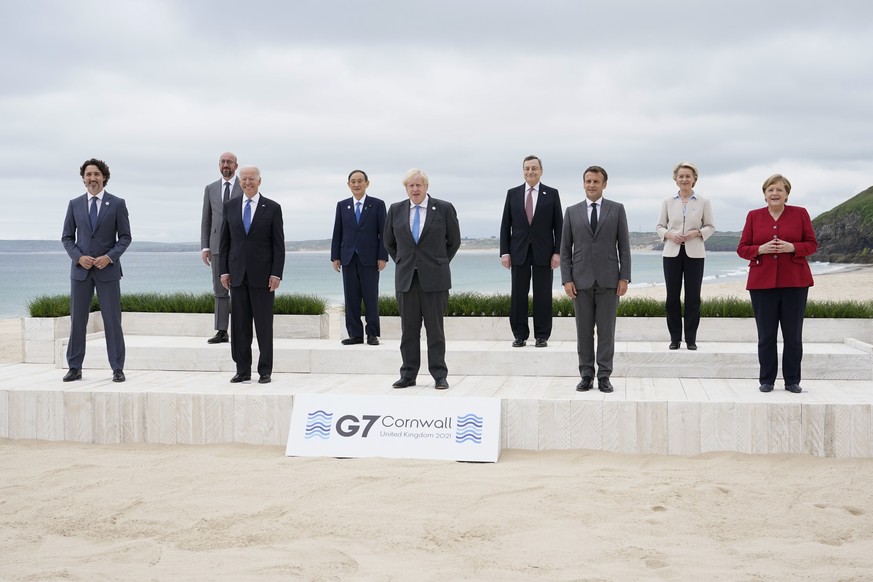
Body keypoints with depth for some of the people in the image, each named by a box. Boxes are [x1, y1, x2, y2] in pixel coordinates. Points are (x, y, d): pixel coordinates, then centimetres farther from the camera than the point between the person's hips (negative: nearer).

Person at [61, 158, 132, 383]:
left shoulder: (117, 204, 1)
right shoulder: (75, 204, 8)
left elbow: (125, 237, 0)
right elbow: (67, 237, 9)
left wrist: (109, 257, -14)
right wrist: (78, 257, -9)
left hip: (108, 269, -2)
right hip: (80, 269, 2)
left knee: (112, 320, 0)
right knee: (77, 320, 4)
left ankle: (117, 369, 5)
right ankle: (75, 368, 12)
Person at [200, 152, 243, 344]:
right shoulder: (210, 189, 11)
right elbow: (206, 220, 11)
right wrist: (204, 247, 3)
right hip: (217, 246, 3)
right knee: (220, 290, 4)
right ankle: (221, 332, 6)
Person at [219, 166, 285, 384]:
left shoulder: (272, 208, 1)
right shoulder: (230, 206, 9)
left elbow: (278, 244, -1)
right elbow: (224, 241, 10)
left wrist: (276, 274, -9)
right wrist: (224, 270, 2)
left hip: (262, 275, -3)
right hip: (237, 274, 3)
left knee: (264, 324, 1)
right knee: (239, 325, 5)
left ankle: (265, 371, 8)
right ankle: (242, 370, 12)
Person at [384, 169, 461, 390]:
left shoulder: (444, 209, 0)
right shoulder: (396, 210, 7)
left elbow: (454, 241, 9)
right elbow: (389, 242, 18)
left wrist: (440, 263, 9)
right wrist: (402, 263, 13)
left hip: (434, 278, -2)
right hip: (406, 278, 2)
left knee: (435, 328, 1)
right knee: (408, 328, 5)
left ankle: (439, 375, 6)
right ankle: (408, 375, 12)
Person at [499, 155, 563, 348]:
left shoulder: (552, 194, 4)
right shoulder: (513, 194, 8)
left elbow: (558, 225, 2)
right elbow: (505, 225, 7)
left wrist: (557, 252, -6)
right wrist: (504, 252, -1)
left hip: (543, 252, -1)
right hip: (519, 252, 1)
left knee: (543, 295, 2)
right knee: (518, 295, 2)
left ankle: (542, 336, 8)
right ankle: (520, 335, 9)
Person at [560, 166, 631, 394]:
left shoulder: (617, 209, 4)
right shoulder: (572, 212, 7)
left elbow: (624, 246, 2)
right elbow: (565, 249, 6)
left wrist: (625, 277, -5)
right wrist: (566, 279, -3)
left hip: (608, 280, -1)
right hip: (581, 280, 1)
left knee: (606, 330, 1)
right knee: (584, 330, 4)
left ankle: (604, 376, 7)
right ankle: (586, 375, 12)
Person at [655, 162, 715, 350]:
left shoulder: (703, 202, 3)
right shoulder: (668, 202, 6)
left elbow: (710, 226, 6)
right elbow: (659, 226, 10)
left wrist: (697, 232, -13)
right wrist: (669, 234, -11)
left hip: (694, 253, -1)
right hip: (672, 252, 1)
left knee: (693, 297, 0)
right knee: (672, 296, 1)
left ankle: (691, 339, 8)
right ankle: (675, 338, 10)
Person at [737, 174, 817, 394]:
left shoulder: (800, 214, 5)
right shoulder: (753, 216, 7)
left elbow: (812, 244, 4)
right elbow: (742, 248, 6)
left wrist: (792, 247, -15)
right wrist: (761, 249, -13)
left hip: (794, 282, 0)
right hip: (762, 282, 0)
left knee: (793, 334, 3)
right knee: (766, 335, 2)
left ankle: (792, 381, 13)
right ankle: (766, 380, 12)